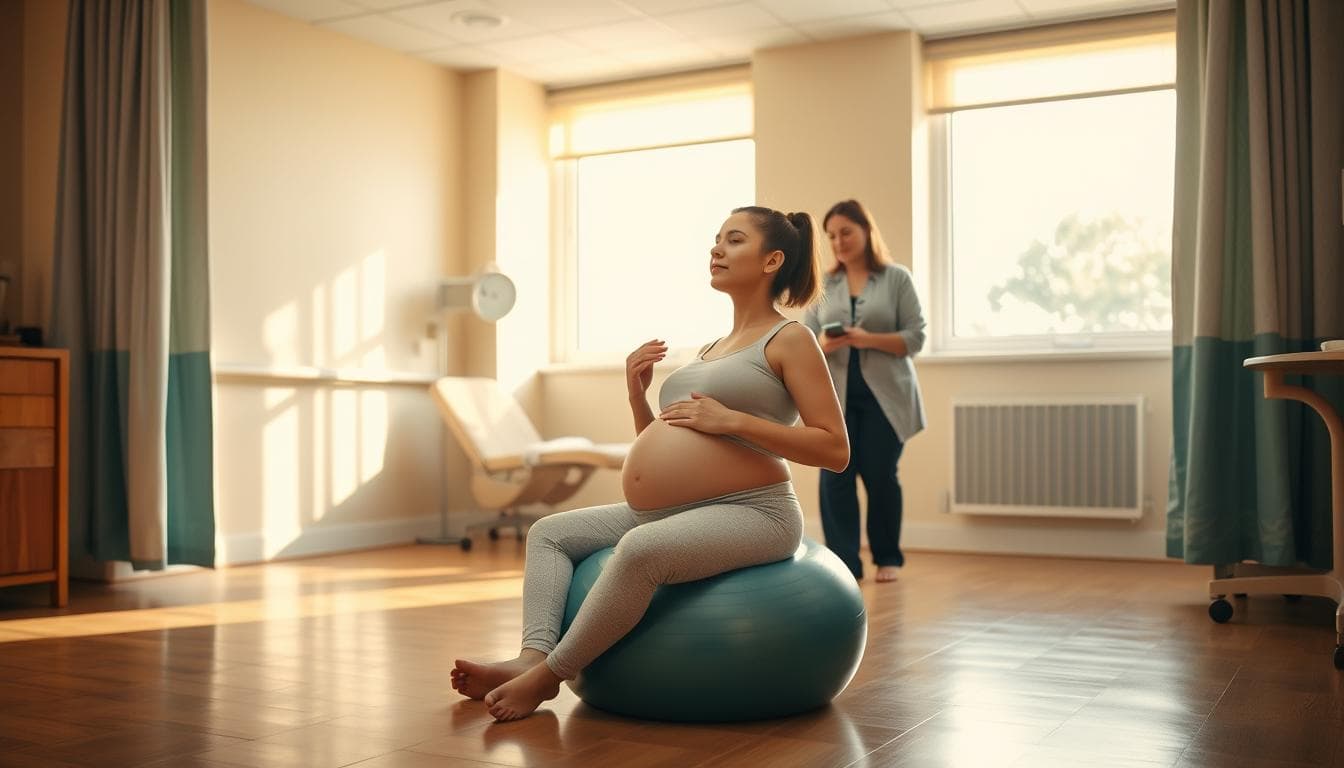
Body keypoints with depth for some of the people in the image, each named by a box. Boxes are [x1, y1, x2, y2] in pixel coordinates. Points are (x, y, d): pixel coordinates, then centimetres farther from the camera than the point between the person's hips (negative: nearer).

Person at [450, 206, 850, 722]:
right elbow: (664, 450, 24)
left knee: (640, 549, -35)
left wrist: (731, 419, -17)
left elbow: (835, 449, -12)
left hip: (748, 513, -9)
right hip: (665, 516, 9)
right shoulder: (708, 351, 22)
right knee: (549, 533, 6)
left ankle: (548, 676, -19)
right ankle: (531, 657, -13)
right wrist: (637, 395, 7)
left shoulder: (789, 340, -1)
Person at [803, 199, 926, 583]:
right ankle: (843, 562, -2)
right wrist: (823, 346, -15)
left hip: (884, 395, -2)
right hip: (835, 395, 2)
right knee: (834, 476, -7)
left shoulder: (897, 278, 2)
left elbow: (915, 337, -4)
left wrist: (868, 339, -18)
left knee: (880, 476, 1)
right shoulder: (823, 285, 10)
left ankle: (888, 558, 18)